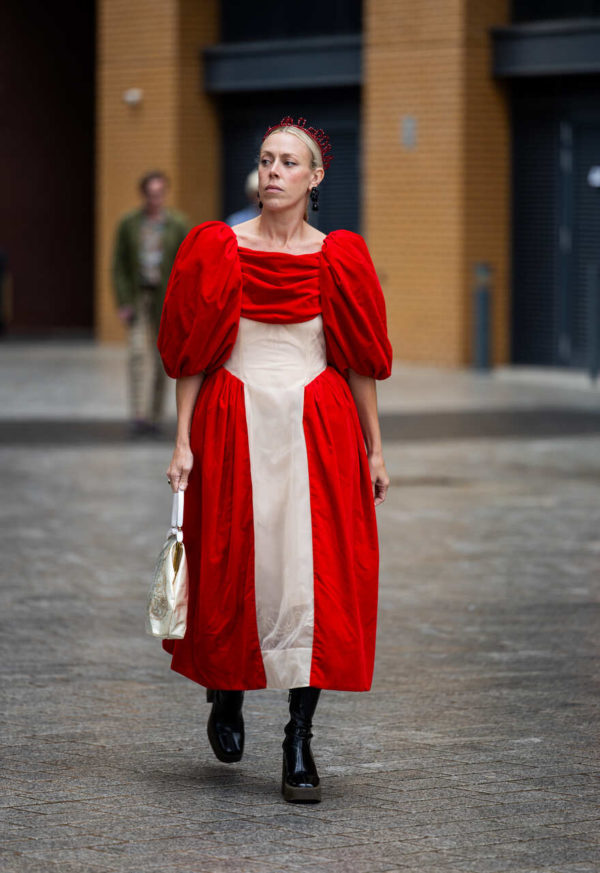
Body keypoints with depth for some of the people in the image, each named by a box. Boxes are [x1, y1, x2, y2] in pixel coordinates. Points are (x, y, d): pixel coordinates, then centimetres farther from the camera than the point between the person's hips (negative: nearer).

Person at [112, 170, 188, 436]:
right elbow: (119, 266, 3)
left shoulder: (178, 225, -1)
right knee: (139, 353, -14)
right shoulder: (128, 224, 1)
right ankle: (139, 416, -21)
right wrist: (123, 302, -7)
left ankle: (155, 415, 19)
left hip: (166, 298, 0)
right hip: (138, 296, 0)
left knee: (160, 358, 6)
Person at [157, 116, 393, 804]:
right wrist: (182, 441, -3)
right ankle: (227, 692, 34)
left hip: (318, 429, 0)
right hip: (234, 428, 0)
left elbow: (360, 360, 9)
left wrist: (374, 450, 9)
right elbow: (191, 353, 3)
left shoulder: (339, 257, 5)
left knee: (314, 576, -7)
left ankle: (300, 743, -4)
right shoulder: (216, 249, 2)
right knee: (232, 570, 4)